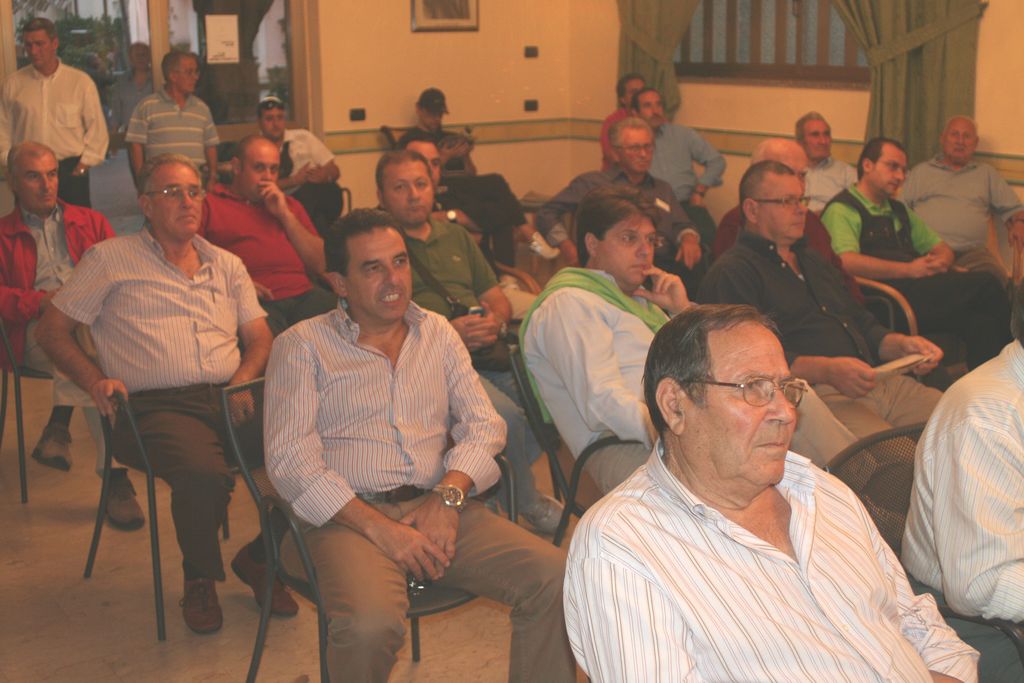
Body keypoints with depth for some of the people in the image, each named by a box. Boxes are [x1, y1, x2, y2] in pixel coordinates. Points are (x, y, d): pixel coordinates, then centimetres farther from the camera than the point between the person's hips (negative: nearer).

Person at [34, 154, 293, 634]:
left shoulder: (227, 265, 24)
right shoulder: (110, 260, 12)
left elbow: (260, 338, 19)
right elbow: (51, 331, 12)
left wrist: (244, 380, -2)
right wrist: (95, 380, -5)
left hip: (229, 398, 4)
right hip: (156, 407, -4)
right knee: (204, 473, -37)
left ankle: (261, 559, 2)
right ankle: (200, 579, -5)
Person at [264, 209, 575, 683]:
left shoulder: (437, 332, 18)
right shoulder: (302, 346, 5)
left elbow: (484, 425, 11)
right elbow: (290, 461, -6)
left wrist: (449, 495, -9)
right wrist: (379, 527, -16)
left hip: (439, 508, 4)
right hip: (348, 516, -4)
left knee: (555, 579, -19)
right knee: (370, 625, -34)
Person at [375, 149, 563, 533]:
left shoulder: (454, 235, 25)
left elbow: (497, 297, 26)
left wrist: (497, 321, 0)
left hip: (487, 353, 7)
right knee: (504, 414, -30)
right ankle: (527, 504, -4)